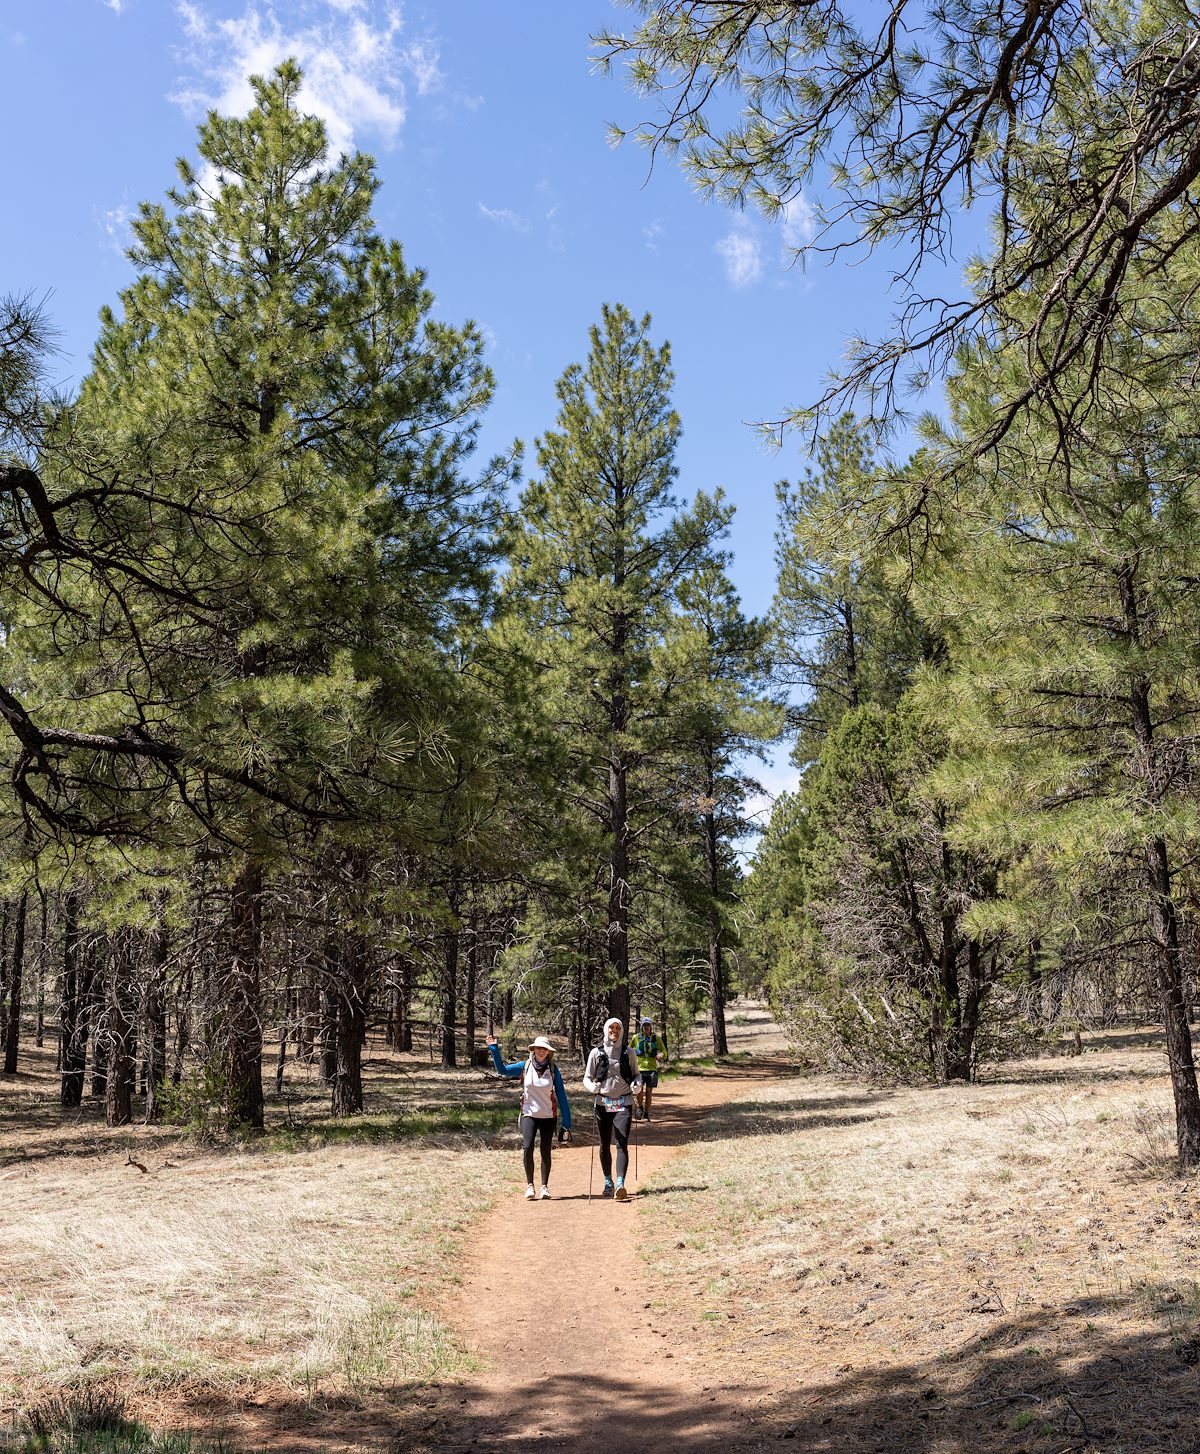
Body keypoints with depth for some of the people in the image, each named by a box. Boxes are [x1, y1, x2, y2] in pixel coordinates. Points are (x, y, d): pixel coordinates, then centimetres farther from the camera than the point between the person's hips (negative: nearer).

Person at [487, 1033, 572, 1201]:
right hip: (529, 1115, 0)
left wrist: (566, 1122, -5)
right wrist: (494, 1049, -12)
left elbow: (561, 1096, -2)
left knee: (545, 1151, 4)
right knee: (527, 1148, -15)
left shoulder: (553, 1069, -4)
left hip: (549, 1116, 0)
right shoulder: (525, 1066, -3)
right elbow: (502, 1069, -1)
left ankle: (545, 1186, 17)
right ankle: (529, 1185, -1)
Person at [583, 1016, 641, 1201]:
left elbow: (635, 1073, 14)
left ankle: (620, 1184, -21)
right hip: (603, 1102, 1)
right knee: (605, 1144, 8)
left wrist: (636, 1083, -8)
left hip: (623, 1103, -1)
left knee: (622, 1144, -12)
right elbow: (587, 1077, 5)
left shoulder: (628, 1052, 6)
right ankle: (608, 1182, 23)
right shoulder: (596, 1052, 2)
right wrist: (592, 1087, -17)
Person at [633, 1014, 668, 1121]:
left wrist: (661, 1055, -10)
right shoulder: (636, 1038, 5)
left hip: (652, 1068, 1)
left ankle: (646, 1114, 16)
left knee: (649, 1092, 3)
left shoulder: (657, 1038, 7)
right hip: (639, 1068, -1)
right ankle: (640, 1107, 10)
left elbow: (664, 1052, 12)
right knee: (639, 1089, -17)